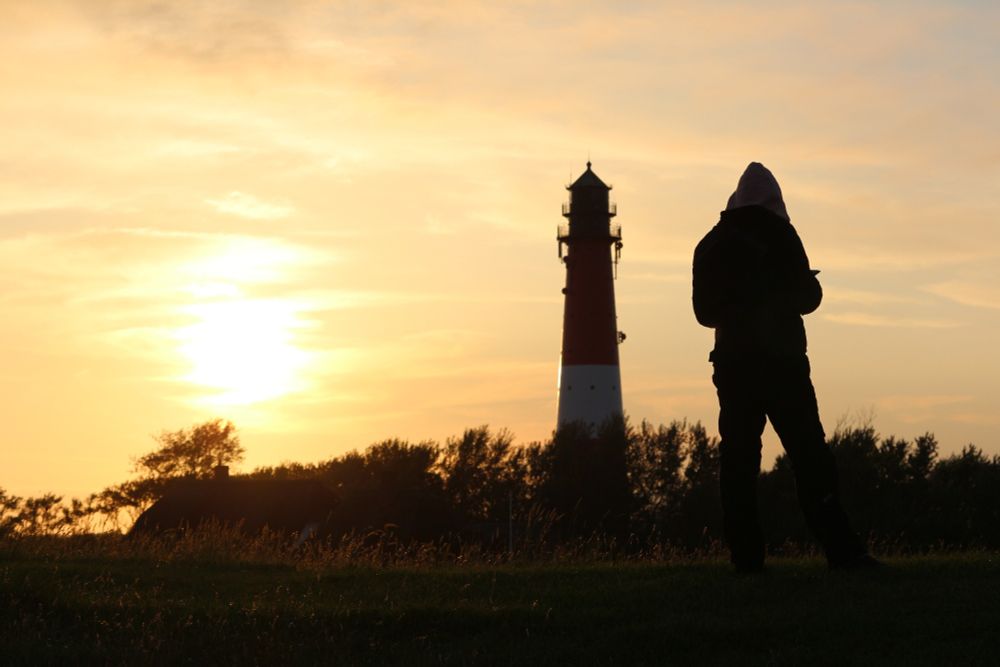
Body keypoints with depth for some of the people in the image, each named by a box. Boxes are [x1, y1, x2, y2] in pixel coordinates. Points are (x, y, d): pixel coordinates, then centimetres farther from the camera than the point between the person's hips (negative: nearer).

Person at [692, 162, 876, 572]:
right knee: (810, 457, -6)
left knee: (738, 461, 5)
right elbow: (808, 298, -2)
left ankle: (746, 557, 0)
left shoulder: (711, 245, 10)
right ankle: (841, 550, -13)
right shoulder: (779, 236, -3)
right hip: (782, 363, -4)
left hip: (733, 365, 4)